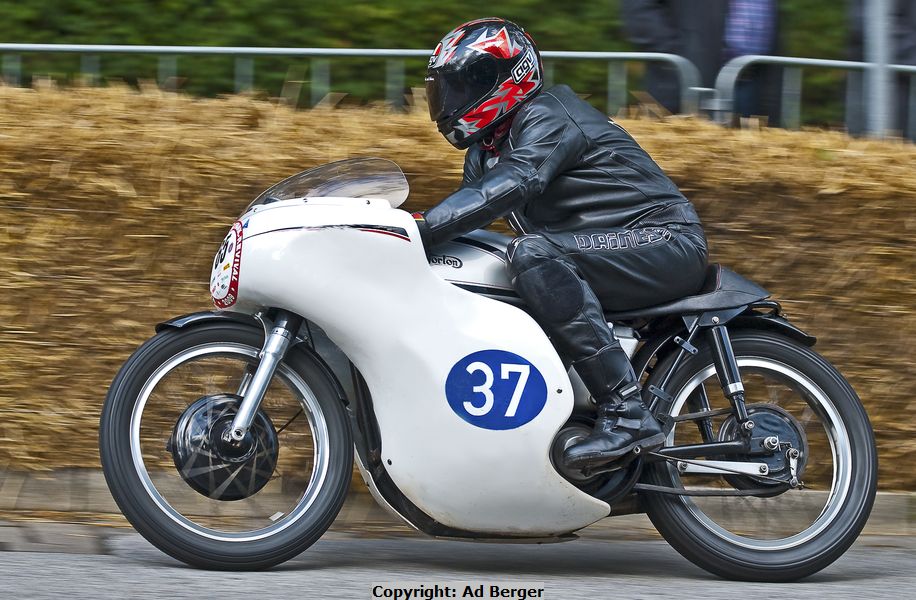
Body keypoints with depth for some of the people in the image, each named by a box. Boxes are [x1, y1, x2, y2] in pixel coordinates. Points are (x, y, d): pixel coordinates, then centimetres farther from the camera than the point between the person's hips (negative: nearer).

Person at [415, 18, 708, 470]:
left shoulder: (546, 118, -14)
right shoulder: (487, 149, 16)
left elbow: (510, 187, -31)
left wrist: (421, 228, -39)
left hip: (666, 241, -10)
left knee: (532, 254, -34)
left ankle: (626, 412, -39)